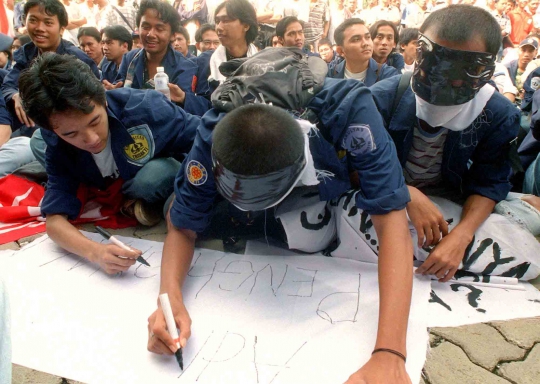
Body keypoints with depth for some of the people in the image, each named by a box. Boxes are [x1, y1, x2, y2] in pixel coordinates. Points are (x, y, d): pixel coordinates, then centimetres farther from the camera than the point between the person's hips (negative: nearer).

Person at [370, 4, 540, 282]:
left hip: (449, 203, 4)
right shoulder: (383, 98, -20)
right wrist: (408, 195, -34)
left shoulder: (500, 116, -14)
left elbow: (490, 182, -6)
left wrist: (461, 235, -27)